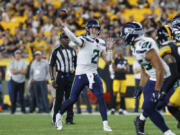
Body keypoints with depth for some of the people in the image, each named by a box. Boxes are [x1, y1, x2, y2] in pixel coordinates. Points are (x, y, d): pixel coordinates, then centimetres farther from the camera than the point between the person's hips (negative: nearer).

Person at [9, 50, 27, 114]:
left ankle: (23, 109, 4)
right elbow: (12, 72, -10)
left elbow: (25, 71, -9)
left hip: (21, 81, 0)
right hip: (14, 81, 0)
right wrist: (20, 70, -10)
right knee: (14, 96, -1)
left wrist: (16, 71, -10)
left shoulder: (23, 62, 4)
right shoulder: (12, 63, 4)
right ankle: (13, 110, 3)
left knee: (21, 96, 1)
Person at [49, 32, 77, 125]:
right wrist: (53, 79, -10)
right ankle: (55, 119, 3)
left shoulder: (72, 51, 11)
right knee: (58, 99, -4)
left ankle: (69, 119, 8)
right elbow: (51, 65, -2)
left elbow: (75, 65, 18)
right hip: (61, 76, -4)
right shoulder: (56, 51, -2)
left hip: (71, 76, 4)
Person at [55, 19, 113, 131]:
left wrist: (109, 49, -8)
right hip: (81, 74, -4)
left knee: (101, 98, -8)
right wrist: (65, 27, -47)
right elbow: (75, 40, -32)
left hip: (93, 74, 4)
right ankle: (59, 115, 27)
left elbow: (108, 61, 9)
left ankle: (105, 124, -4)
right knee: (73, 99, 3)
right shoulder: (84, 40, -7)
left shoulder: (101, 43, 9)